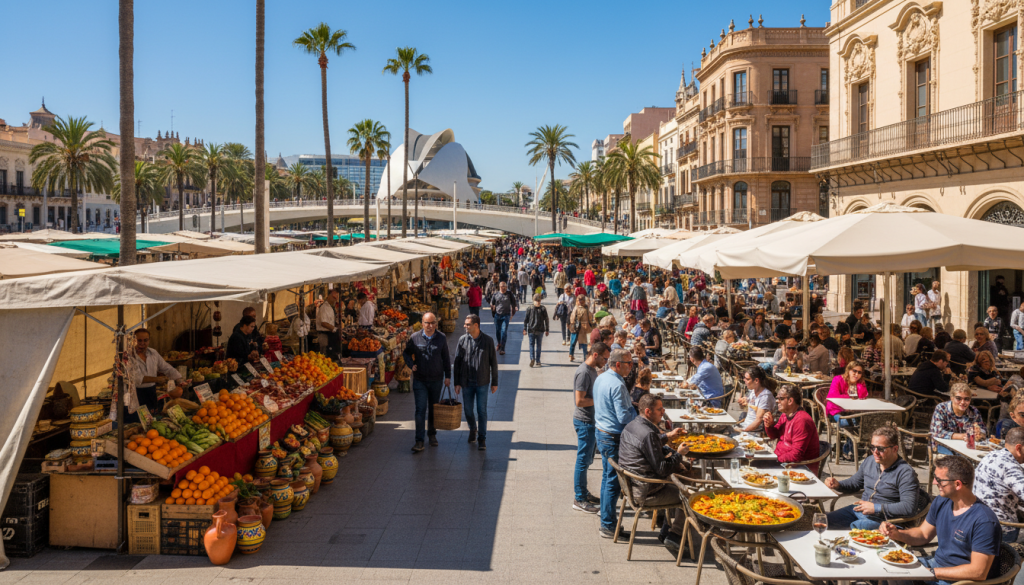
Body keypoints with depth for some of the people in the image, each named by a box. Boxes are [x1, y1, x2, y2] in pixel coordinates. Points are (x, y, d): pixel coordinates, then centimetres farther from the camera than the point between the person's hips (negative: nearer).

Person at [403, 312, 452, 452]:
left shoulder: (441, 338, -3)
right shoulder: (414, 338, -6)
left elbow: (446, 358, 6)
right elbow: (406, 353, 8)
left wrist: (447, 376, 6)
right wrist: (411, 365, -9)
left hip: (436, 380, 2)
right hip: (419, 380, -2)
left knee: (433, 409, 14)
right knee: (420, 409, -7)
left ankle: (432, 434, 32)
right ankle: (419, 441, -5)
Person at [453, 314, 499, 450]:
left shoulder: (488, 340, -5)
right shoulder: (462, 340, -2)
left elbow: (493, 362, 0)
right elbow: (457, 362, 2)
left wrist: (494, 382, 1)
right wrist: (457, 383, -1)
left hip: (482, 383, -2)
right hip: (467, 382, 2)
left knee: (482, 411, -1)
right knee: (468, 410, 10)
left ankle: (482, 439, 10)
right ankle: (472, 430, 38)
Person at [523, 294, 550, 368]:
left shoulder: (529, 308, -4)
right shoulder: (543, 309, -3)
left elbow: (525, 319, -2)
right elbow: (546, 320, 1)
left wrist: (524, 329, 4)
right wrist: (547, 330, 8)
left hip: (531, 330, -1)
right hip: (540, 330, 1)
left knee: (531, 344, 7)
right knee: (538, 345, 10)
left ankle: (532, 358, -15)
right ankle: (537, 361, 11)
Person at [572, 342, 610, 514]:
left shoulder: (593, 370, 10)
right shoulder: (584, 372, -21)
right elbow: (580, 401, -25)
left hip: (590, 421, 10)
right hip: (584, 422, -10)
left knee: (587, 459, 18)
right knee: (583, 460, -3)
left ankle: (583, 493, 29)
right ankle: (579, 499, 5)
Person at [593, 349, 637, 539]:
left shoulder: (600, 379, 8)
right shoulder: (617, 385, -22)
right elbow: (624, 417, -24)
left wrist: (632, 410, 16)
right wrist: (639, 414, -6)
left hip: (601, 433, 10)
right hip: (613, 438, -10)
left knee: (607, 478, 16)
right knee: (613, 482, -1)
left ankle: (606, 522, 24)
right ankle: (608, 526, 7)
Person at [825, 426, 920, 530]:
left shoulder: (905, 473, -13)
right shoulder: (869, 461, 9)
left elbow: (909, 508, -21)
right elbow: (854, 482, 26)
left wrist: (876, 508, -21)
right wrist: (837, 485, 4)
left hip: (880, 519, -7)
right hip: (859, 510, 7)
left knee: (854, 529, -31)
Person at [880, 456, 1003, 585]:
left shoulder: (984, 521, -24)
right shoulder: (941, 502, 2)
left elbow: (978, 572, -25)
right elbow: (923, 534, 15)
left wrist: (932, 573, -21)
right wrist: (896, 533, -6)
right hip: (936, 563, 8)